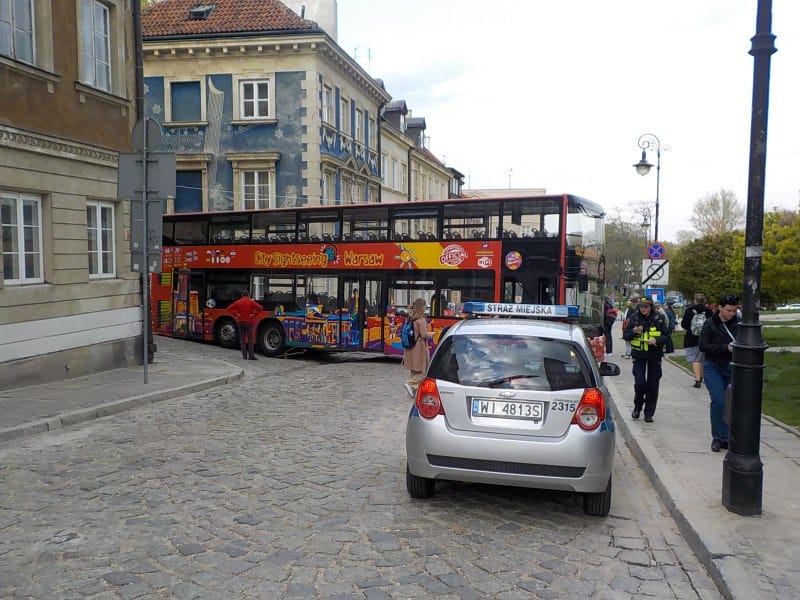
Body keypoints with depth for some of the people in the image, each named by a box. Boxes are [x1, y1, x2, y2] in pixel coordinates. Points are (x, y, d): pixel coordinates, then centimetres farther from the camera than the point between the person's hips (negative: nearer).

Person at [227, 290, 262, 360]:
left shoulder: (238, 302, 6)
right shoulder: (251, 302, -1)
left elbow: (229, 308, 0)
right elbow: (259, 308, -14)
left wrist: (236, 314, -1)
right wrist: (254, 314, -8)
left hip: (240, 322, 2)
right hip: (249, 322, -2)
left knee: (242, 339, 7)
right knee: (251, 339, 0)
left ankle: (244, 355, 5)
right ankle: (251, 356, -6)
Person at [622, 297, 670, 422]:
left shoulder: (659, 318, -2)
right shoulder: (634, 318, 2)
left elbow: (666, 336, -3)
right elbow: (625, 335, 4)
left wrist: (656, 340, -22)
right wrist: (634, 331, -17)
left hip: (655, 355, 0)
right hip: (638, 355, 0)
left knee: (652, 385, 3)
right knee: (639, 383, -9)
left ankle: (649, 413, 16)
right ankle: (637, 407, 17)